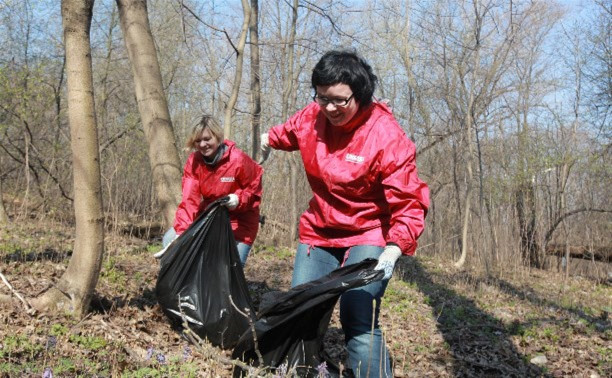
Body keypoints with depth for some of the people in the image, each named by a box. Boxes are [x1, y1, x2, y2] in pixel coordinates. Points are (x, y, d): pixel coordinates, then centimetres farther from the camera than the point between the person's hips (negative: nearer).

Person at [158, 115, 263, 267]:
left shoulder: (239, 160, -22)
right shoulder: (194, 161, -11)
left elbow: (254, 189, -8)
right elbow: (190, 199, -19)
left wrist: (239, 200, -30)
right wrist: (181, 233, -31)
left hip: (238, 219, -4)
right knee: (169, 240, -7)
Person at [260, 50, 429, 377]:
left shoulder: (387, 137, -22)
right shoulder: (312, 117, -5)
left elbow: (409, 203, -22)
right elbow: (288, 132, 21)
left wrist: (395, 248, -36)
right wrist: (269, 139, 42)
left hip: (368, 237, -5)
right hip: (319, 232, 6)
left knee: (359, 323, -19)